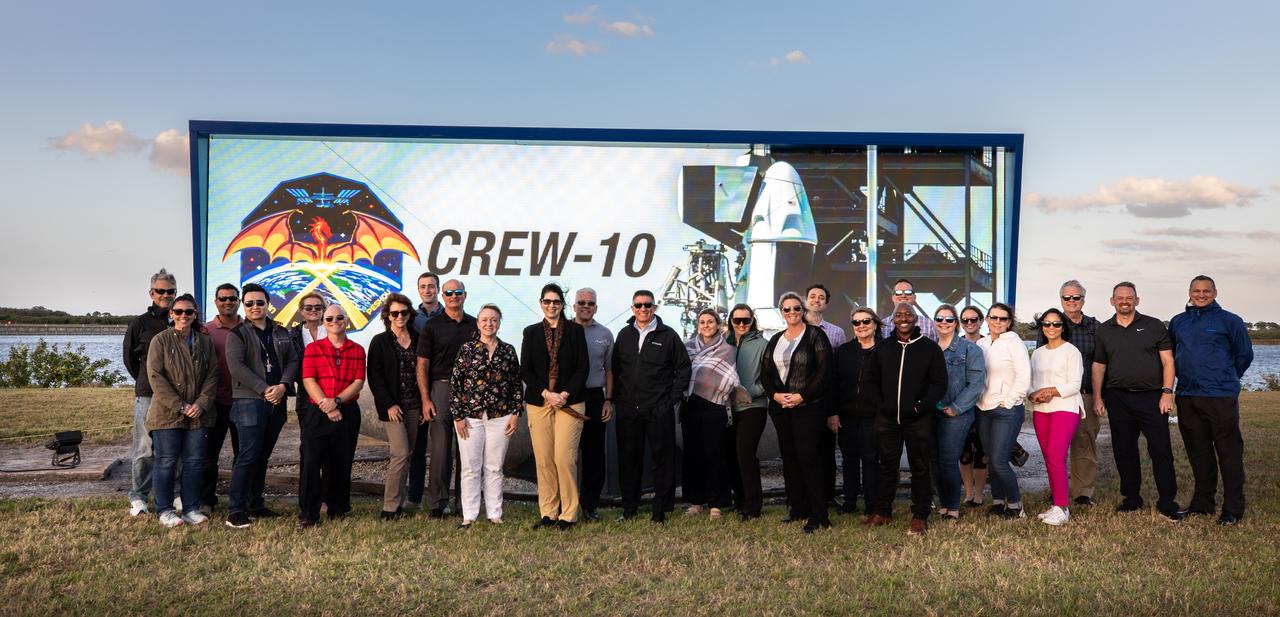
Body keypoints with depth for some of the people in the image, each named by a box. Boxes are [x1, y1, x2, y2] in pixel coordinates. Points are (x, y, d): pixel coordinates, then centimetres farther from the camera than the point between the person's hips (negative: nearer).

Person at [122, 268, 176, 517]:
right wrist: (146, 382, 11)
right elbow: (130, 358, 12)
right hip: (148, 395, -2)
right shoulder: (141, 323, 4)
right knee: (145, 449, 0)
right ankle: (138, 498, 8)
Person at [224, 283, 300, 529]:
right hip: (249, 401, -5)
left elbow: (293, 360, 8)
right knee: (248, 456, -9)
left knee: (262, 456, 12)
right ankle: (236, 510, -4)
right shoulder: (237, 333, -1)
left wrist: (283, 385, -10)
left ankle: (255, 504, 20)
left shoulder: (281, 333, 15)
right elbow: (237, 366, -12)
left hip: (277, 402, 5)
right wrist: (264, 389, -17)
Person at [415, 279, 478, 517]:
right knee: (440, 449, -3)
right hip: (441, 388, -3)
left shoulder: (475, 325, 12)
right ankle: (437, 504, 6)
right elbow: (422, 365, -1)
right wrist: (425, 399, -9)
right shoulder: (432, 325, 2)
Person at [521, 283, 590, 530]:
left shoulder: (575, 330, 7)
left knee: (564, 458, -8)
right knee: (543, 460, 1)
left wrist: (565, 394, -9)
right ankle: (548, 512, 11)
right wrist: (546, 393, -7)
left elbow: (582, 368, 2)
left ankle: (568, 514, 2)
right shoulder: (531, 332, 11)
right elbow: (525, 370, 6)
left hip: (570, 402, -2)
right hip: (538, 402, 2)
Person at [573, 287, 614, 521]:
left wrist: (608, 400, 6)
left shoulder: (605, 334, 10)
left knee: (594, 453, 5)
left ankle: (590, 505, 15)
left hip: (595, 398, 2)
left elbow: (609, 370, 14)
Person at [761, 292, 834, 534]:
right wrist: (776, 395, -7)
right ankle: (797, 508, 19)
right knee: (789, 457, 9)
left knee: (808, 457, -9)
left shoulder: (815, 335, -2)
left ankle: (818, 515, -4)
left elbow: (824, 371, -10)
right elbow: (765, 374, 12)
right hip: (781, 407, 6)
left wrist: (801, 396, -16)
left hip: (808, 406, -6)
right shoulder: (775, 340, 15)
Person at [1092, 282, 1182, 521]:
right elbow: (1098, 366, 13)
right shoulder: (1103, 330, 12)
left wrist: (1167, 392, -8)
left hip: (1151, 397, -3)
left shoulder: (1154, 326, 5)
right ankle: (1131, 499, 18)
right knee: (1124, 451, 7)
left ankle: (1167, 503, 1)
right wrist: (1098, 397, 6)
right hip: (1117, 399, 3)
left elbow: (1167, 361, 2)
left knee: (1161, 450, -5)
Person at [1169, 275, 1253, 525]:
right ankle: (1202, 502, 21)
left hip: (1221, 398, -4)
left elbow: (1244, 355, 7)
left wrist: (1224, 380, 11)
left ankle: (1233, 509, 3)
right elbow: (1171, 354, 25)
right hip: (1186, 397, 5)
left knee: (1229, 453, -3)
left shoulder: (1229, 321, 0)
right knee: (1198, 452, 12)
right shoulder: (1178, 322, 12)